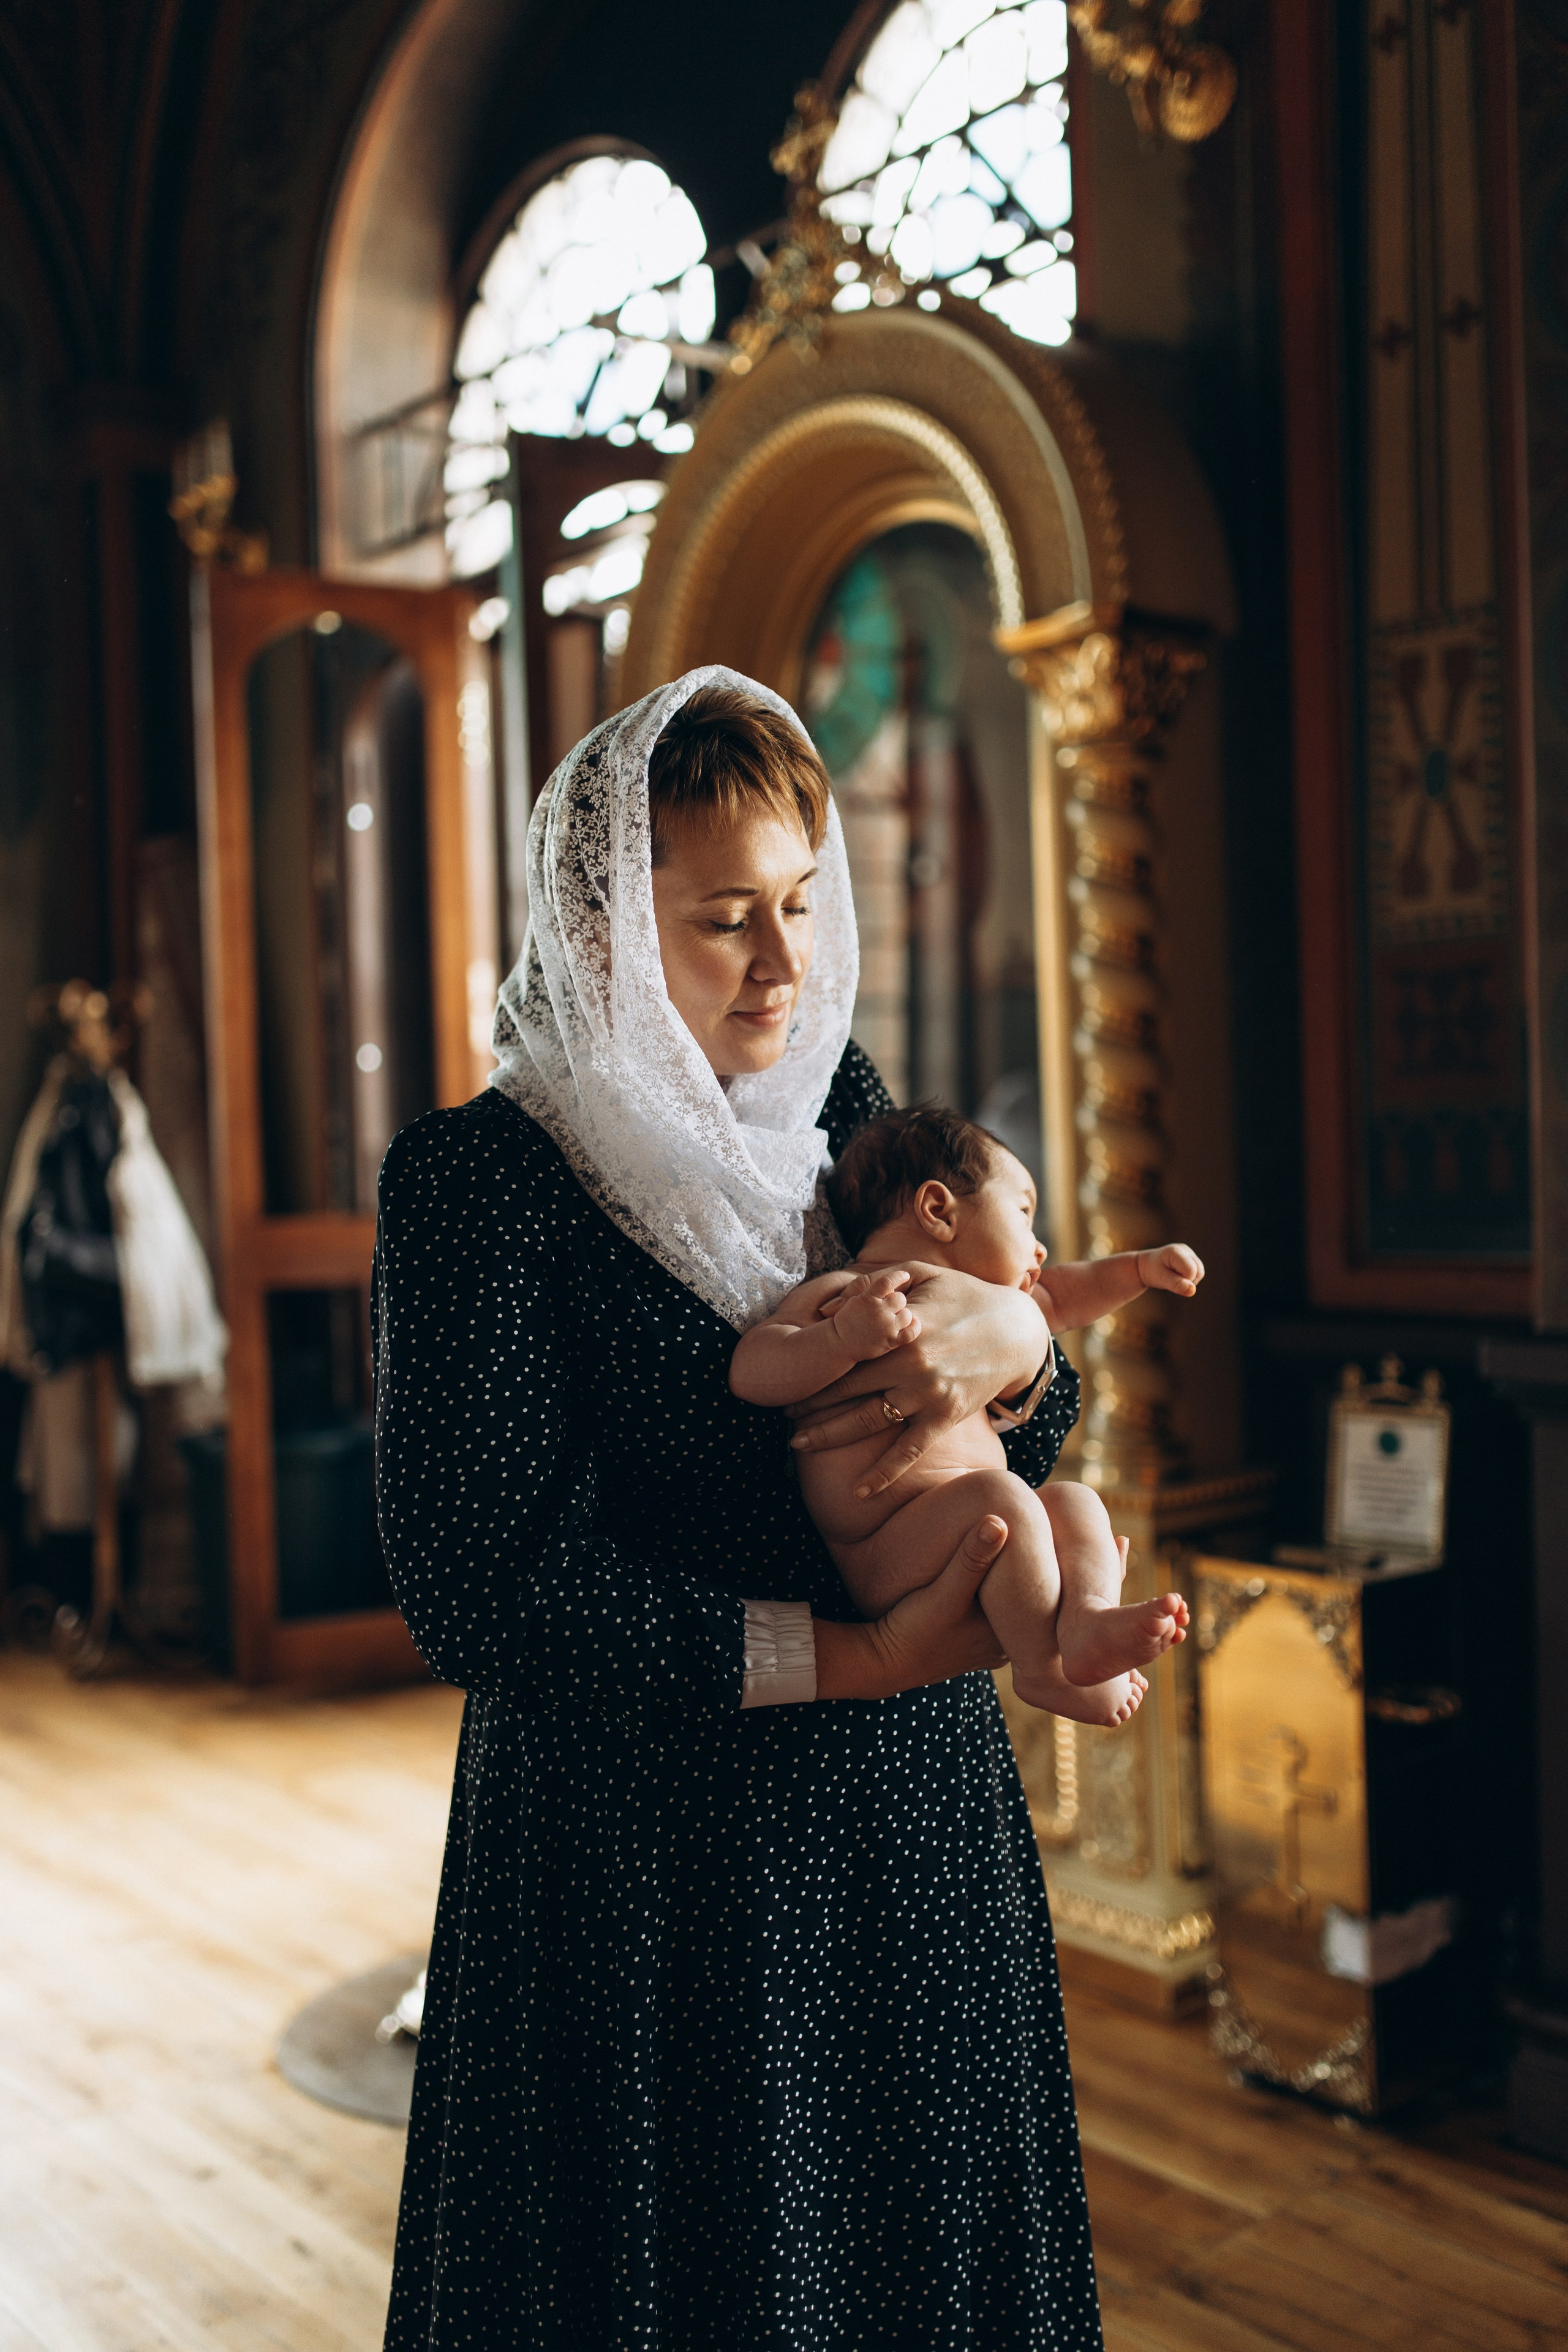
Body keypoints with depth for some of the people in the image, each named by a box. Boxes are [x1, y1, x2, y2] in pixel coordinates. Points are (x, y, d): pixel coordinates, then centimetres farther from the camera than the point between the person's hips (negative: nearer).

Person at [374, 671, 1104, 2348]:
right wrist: (858, 1657, -22)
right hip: (647, 1875, -5)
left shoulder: (846, 1107, 5)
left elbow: (1022, 1464, 8)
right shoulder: (479, 1179, -13)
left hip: (920, 1835, 6)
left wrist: (1015, 1341, -16)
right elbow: (480, 1591, -20)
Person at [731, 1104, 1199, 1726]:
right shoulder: (840, 1293, -5)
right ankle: (1043, 1668, -20)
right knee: (1001, 1497, -29)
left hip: (967, 1550, 9)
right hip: (882, 1560, -9)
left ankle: (1087, 1615, -28)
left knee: (1076, 1502, 0)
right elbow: (751, 1370, -19)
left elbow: (1056, 1298, 40)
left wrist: (1140, 1267, 27)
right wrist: (847, 1339, -35)